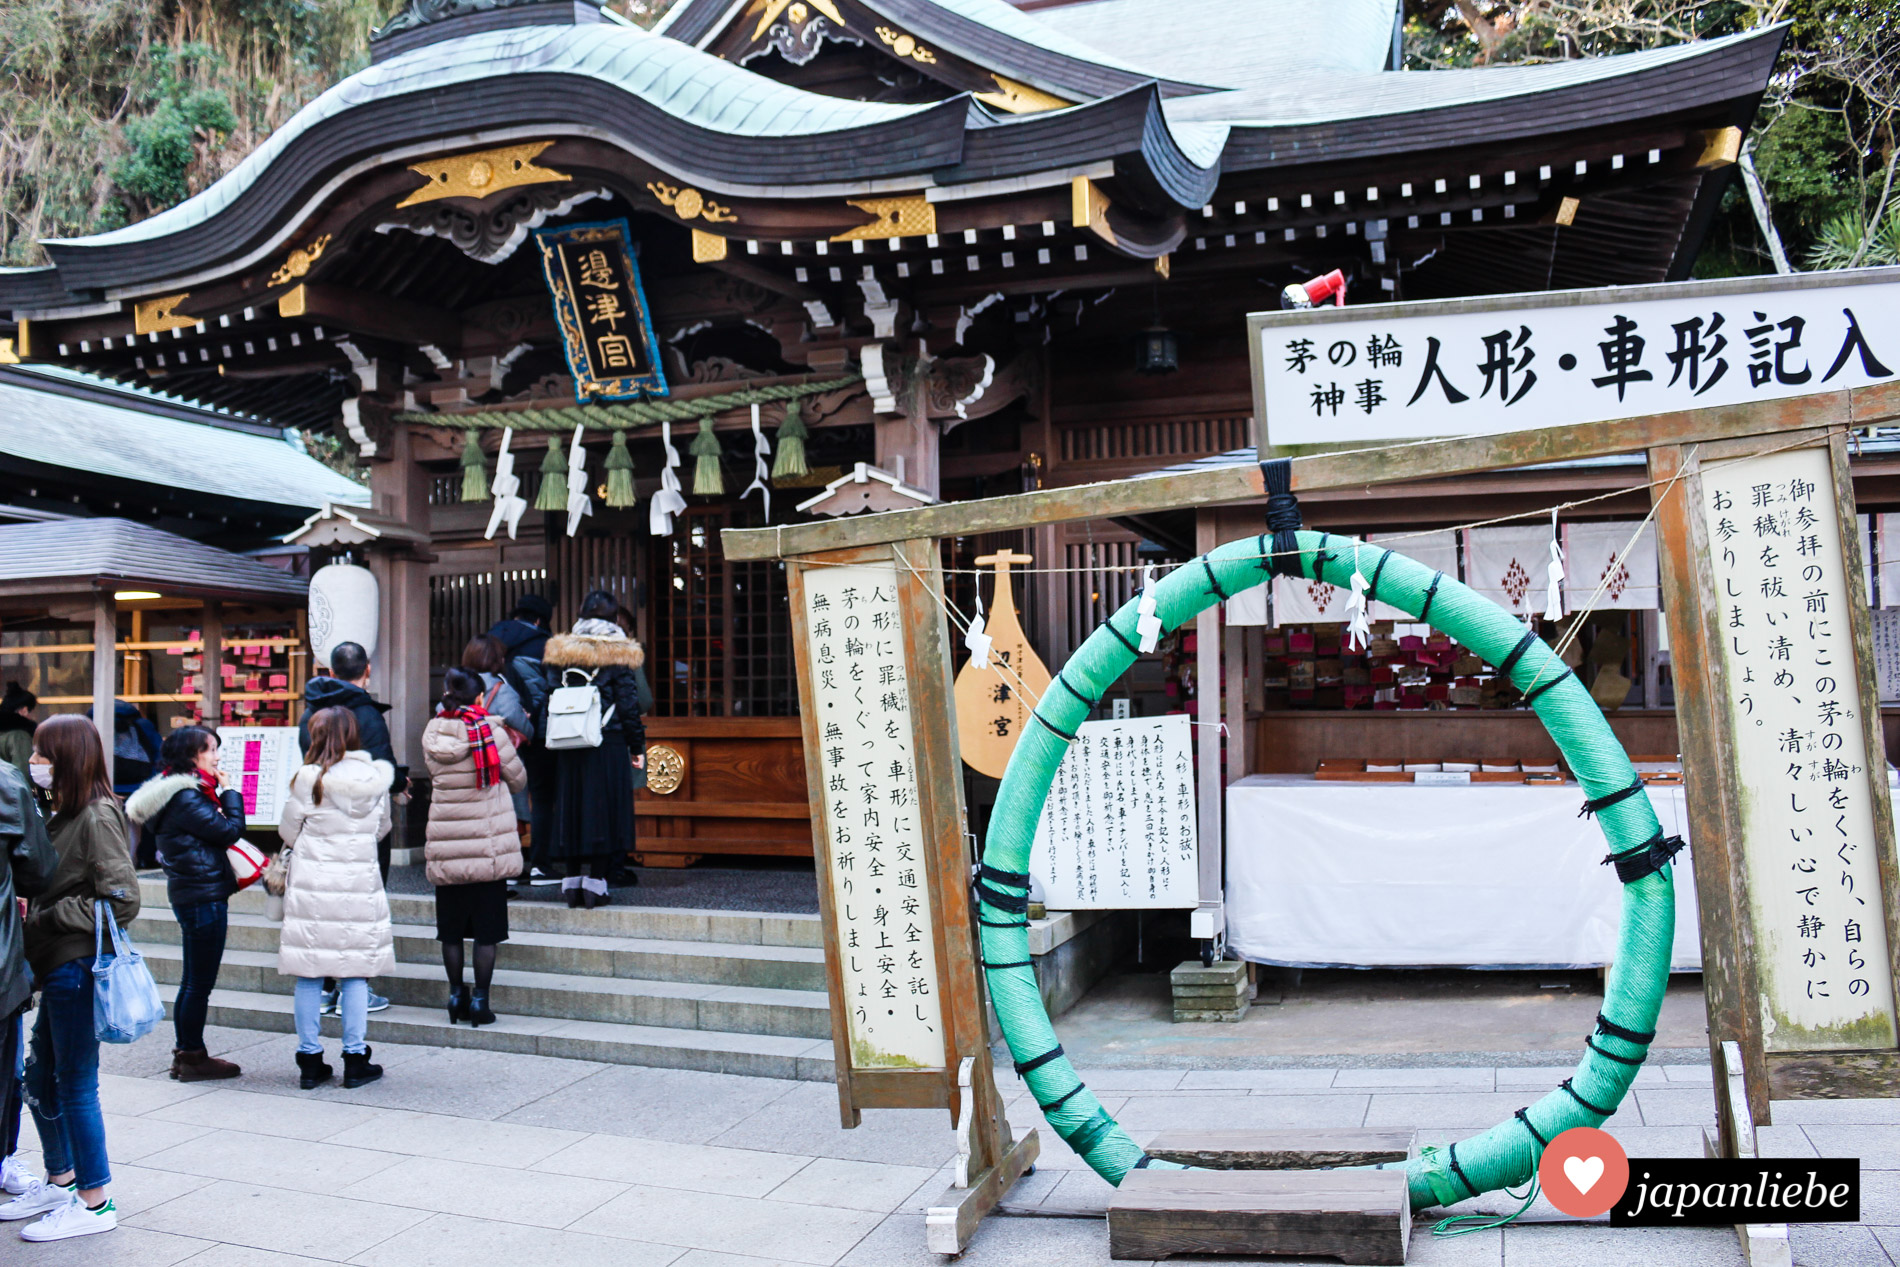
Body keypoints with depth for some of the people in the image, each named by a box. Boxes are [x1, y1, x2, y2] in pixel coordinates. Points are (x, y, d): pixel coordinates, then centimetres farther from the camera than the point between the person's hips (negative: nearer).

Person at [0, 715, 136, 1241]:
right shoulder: (62, 816, 13)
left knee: (76, 1084, -1)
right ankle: (60, 1181, 34)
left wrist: (48, 919, -13)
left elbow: (121, 900, -19)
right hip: (56, 967, 9)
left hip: (78, 968, -9)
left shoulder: (97, 817, -15)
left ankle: (94, 1202, 10)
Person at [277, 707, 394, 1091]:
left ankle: (310, 1060, 12)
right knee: (355, 973, 8)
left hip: (311, 885, -1)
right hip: (359, 884, 2)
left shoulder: (308, 779, -8)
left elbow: (288, 832, 3)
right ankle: (355, 1058, 11)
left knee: (308, 976, 6)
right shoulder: (374, 778, -1)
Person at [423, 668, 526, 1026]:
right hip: (488, 845, -3)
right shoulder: (490, 731, -9)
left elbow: (435, 777, 11)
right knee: (486, 929, 4)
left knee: (451, 928, 13)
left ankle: (456, 996, 18)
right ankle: (480, 1000, 6)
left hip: (445, 844, 3)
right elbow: (518, 780, -1)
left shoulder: (432, 733, 0)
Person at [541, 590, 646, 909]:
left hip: (568, 748, 4)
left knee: (570, 811, 10)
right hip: (609, 745, -3)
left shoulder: (560, 652, 7)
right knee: (604, 810, 1)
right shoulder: (617, 655, -4)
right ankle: (595, 884, 0)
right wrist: (637, 746, 1)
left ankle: (572, 883, 13)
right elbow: (628, 703, -5)